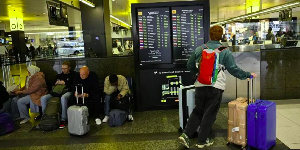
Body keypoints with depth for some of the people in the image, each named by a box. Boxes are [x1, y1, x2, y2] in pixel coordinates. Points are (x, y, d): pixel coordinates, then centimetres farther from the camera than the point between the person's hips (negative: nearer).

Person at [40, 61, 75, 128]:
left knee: (63, 97, -43)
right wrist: (56, 84, 6)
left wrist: (65, 83, -9)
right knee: (43, 98, -16)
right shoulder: (59, 75, 26)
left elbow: (74, 86, -5)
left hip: (68, 92, -6)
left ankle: (63, 119, -37)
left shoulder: (73, 75, 8)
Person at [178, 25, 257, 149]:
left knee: (197, 111, 16)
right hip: (216, 87, -3)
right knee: (209, 114, 8)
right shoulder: (225, 51, -2)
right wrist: (248, 75, 11)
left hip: (200, 85, 3)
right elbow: (233, 69, -2)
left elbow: (190, 66, 14)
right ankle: (202, 140, 18)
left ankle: (186, 135, 7)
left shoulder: (199, 49, 6)